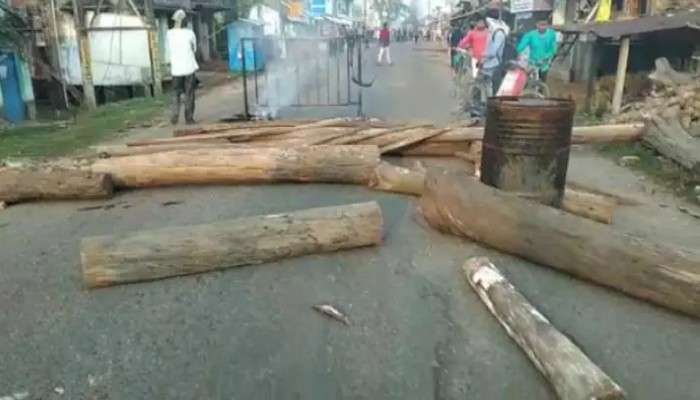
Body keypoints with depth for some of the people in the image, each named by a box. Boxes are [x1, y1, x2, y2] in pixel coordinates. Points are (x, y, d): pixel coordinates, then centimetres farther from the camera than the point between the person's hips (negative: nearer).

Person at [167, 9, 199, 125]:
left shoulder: (170, 33, 0)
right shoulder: (189, 33, -5)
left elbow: (169, 49, 9)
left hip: (176, 68, 2)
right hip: (189, 67, -2)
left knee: (176, 93, 14)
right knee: (189, 94, 6)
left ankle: (175, 115, 3)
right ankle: (189, 118, 5)